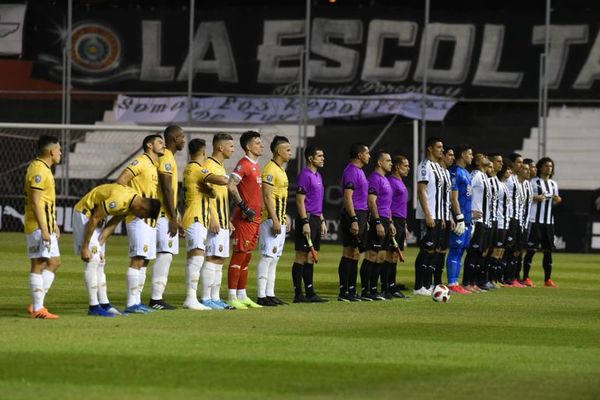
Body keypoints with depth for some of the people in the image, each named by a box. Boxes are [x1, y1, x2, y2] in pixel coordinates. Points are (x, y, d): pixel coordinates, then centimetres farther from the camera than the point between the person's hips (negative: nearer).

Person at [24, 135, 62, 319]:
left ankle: (37, 305, 12)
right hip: (39, 227, -11)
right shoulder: (39, 170, -15)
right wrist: (44, 230, -24)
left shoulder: (43, 169, 17)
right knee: (39, 265, -7)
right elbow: (35, 202, -21)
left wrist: (53, 225, 26)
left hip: (46, 225, 11)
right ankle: (37, 308, -5)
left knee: (54, 262, 12)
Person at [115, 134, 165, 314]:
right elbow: (121, 181, -17)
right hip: (139, 219, -10)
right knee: (138, 259, -12)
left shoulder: (154, 167, 19)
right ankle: (131, 303, -14)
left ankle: (137, 301, 14)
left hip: (150, 220, 10)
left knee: (144, 261, 10)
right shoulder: (141, 162, -8)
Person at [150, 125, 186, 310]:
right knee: (165, 254, -12)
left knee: (166, 255, 10)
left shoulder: (170, 158, 19)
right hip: (165, 215, -10)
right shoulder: (166, 159, -13)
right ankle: (156, 299, -13)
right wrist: (173, 218, -19)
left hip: (168, 215, 10)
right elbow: (167, 190, -18)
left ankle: (157, 298, 11)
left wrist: (176, 218, 23)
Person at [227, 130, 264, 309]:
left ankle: (242, 295, 17)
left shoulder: (256, 165, 17)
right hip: (245, 219, -9)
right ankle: (232, 297, -9)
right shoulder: (244, 164, -11)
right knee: (239, 255, -9)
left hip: (255, 217, 9)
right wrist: (244, 207, -21)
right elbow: (231, 186, -22)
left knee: (247, 257, 12)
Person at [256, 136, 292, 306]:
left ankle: (270, 294, 13)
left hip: (280, 220, 10)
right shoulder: (270, 170, -13)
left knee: (274, 258, 10)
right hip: (271, 220, -10)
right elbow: (267, 196, -19)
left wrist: (285, 218, 21)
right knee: (267, 257, -9)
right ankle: (262, 295, -10)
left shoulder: (281, 170, 18)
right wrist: (275, 220, -23)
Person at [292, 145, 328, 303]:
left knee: (311, 258, 11)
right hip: (307, 219, -9)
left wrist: (322, 220, 20)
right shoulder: (305, 175, -12)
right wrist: (305, 222, -20)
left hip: (316, 220, 9)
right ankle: (298, 294, -5)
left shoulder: (317, 176, 16)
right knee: (301, 257, -6)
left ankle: (310, 292, 14)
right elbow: (300, 201, -16)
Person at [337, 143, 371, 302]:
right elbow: (348, 197, -19)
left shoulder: (359, 171, 18)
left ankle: (352, 292, 12)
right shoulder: (351, 171, -12)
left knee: (355, 255, 10)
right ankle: (344, 293, -7)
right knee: (349, 254, -8)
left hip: (361, 216, 10)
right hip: (354, 216, -10)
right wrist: (354, 220, -23)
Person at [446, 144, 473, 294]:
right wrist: (460, 218, -19)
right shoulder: (455, 172, -11)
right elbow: (454, 198, -16)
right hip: (460, 217, -9)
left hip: (467, 218, 9)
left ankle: (455, 283, 12)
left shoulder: (466, 173, 18)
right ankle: (452, 284, -7)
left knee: (461, 250, 9)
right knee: (455, 250, -8)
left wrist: (471, 214, 18)